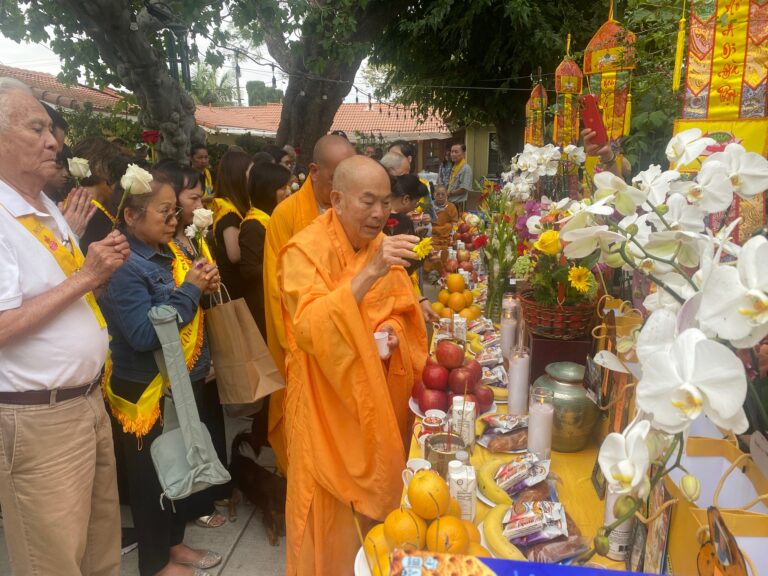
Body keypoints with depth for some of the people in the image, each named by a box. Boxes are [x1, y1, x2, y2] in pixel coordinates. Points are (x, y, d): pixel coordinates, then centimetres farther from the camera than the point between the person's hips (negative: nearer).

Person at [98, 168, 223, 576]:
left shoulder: (167, 252, 4)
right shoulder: (124, 266, -20)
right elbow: (144, 334, -29)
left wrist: (202, 286, -4)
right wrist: (189, 290, -23)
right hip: (145, 391, -8)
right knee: (150, 476, 10)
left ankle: (174, 542, 40)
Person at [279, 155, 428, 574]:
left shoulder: (383, 246, 2)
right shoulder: (305, 250, -17)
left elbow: (406, 312, 11)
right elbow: (309, 329, -32)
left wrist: (394, 330, -12)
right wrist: (369, 272, -39)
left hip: (378, 398, 6)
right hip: (326, 403, -5)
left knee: (376, 495, 20)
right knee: (332, 511, 9)